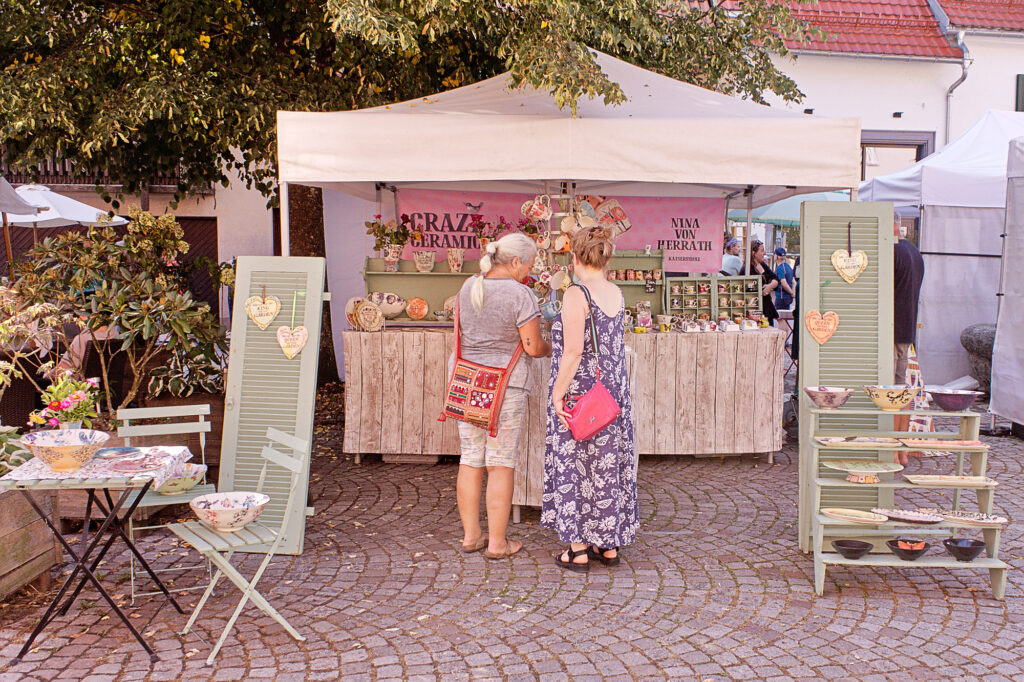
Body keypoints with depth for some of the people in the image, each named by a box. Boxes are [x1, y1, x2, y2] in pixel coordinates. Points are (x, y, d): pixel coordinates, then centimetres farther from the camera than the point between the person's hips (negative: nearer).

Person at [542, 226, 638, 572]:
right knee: (609, 463, 14)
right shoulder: (617, 293, 6)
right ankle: (610, 545, 23)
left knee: (576, 466, 4)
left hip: (580, 394, -7)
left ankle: (578, 550, 12)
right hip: (614, 390, 7)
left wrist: (557, 394, -15)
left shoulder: (576, 294, -16)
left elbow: (573, 351, -22)